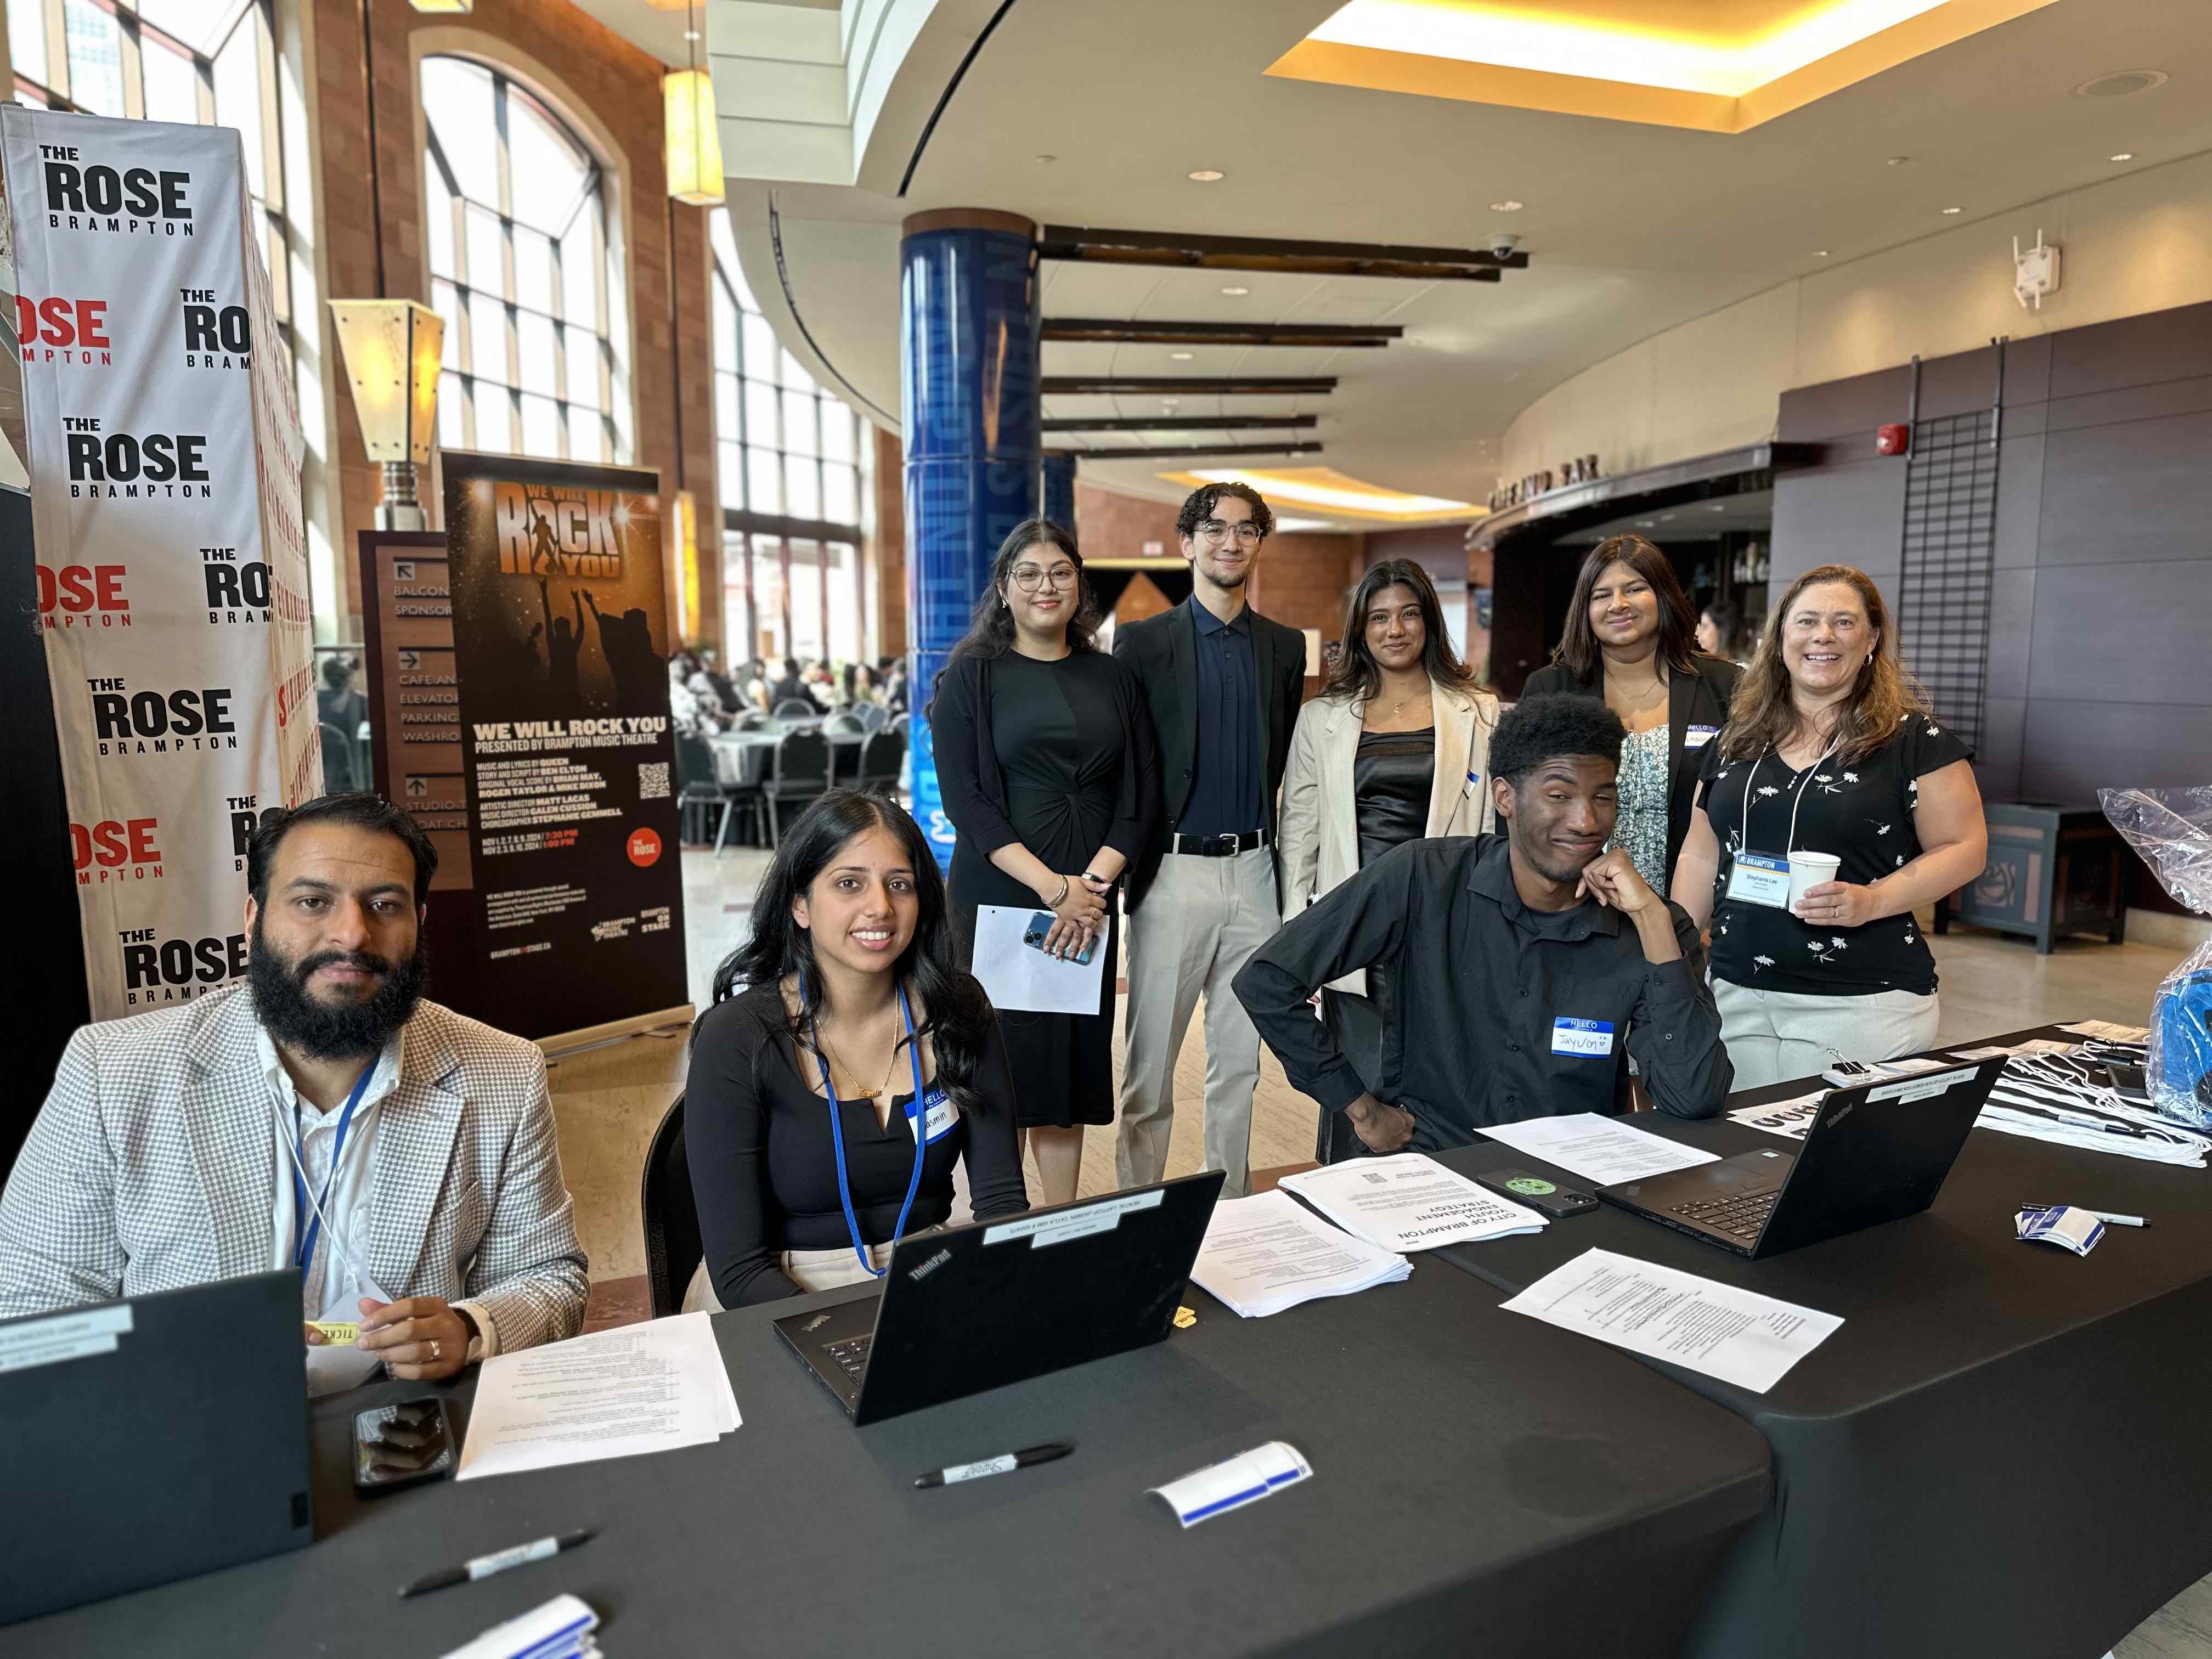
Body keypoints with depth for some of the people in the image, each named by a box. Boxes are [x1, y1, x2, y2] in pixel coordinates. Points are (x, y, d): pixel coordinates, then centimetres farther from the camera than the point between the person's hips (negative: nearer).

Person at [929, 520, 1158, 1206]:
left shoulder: (1111, 678, 11)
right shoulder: (972, 676, 2)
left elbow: (1141, 791, 6)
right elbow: (964, 801, -7)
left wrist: (1094, 883, -9)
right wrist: (1052, 887, -15)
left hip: (1089, 899, 3)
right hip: (1000, 891, -3)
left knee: (1073, 1059, 7)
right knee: (1003, 1060, -2)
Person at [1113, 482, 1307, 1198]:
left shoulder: (1286, 647, 10)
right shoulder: (1142, 642, -1)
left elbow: (1288, 765, 12)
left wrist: (1284, 862, 5)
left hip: (1254, 871, 4)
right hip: (1173, 873, -3)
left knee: (1240, 1059, 12)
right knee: (1151, 1063, 3)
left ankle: (1230, 1205, 26)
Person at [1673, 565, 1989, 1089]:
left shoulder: (1914, 738, 0)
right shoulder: (1738, 739, 11)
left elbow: (1965, 848, -2)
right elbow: (1701, 856, 14)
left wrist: (1871, 901, -17)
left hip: (1864, 1002, -3)